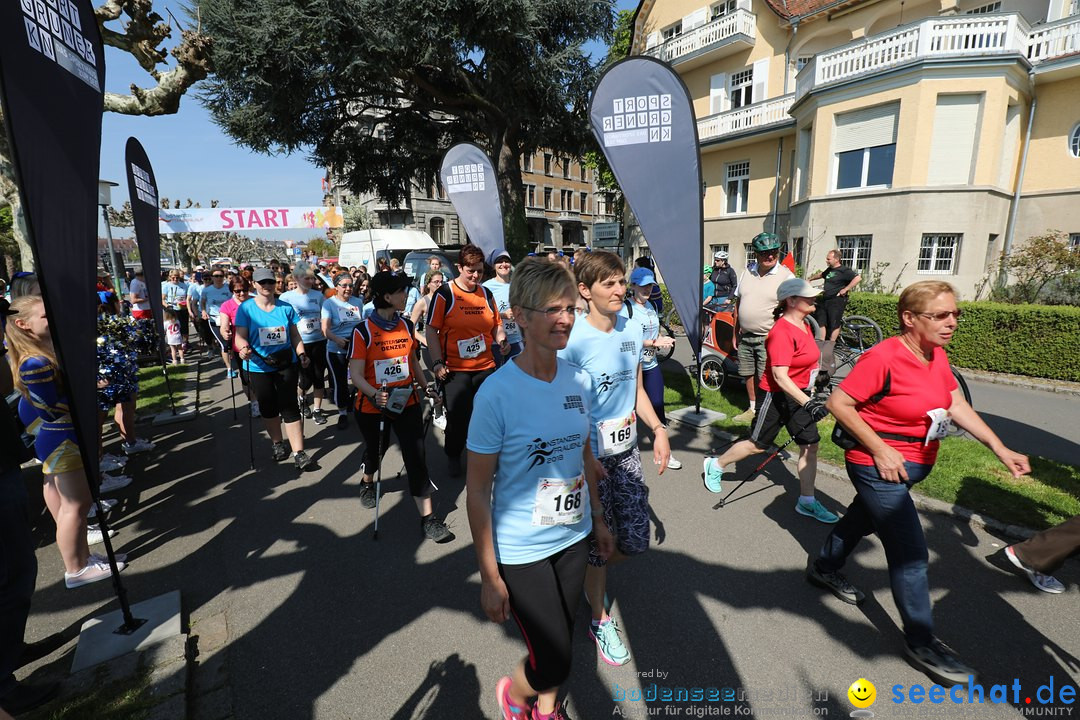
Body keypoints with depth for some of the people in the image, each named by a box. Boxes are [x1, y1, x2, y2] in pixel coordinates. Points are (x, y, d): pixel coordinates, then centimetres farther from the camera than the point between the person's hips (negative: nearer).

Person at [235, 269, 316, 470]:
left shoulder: (285, 307, 2)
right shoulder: (246, 308, -3)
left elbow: (295, 335, 7)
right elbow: (240, 336, -7)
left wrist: (302, 354, -7)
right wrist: (243, 348, -28)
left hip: (286, 364, 0)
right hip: (259, 367, 0)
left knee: (289, 406, -3)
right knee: (268, 408, 14)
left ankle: (298, 453, -2)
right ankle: (278, 444, 35)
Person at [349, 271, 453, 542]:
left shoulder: (406, 325, 2)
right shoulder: (363, 331, -13)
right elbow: (356, 374, -16)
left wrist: (426, 387, 6)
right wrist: (375, 394, -32)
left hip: (407, 403, 3)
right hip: (373, 407, -2)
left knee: (416, 456, -5)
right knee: (375, 451, 21)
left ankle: (427, 518, 1)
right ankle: (367, 482, 56)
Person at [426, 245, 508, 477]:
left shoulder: (486, 293, 9)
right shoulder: (444, 294, -5)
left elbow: (496, 325, 17)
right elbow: (431, 329, -6)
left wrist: (502, 340, -4)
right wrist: (437, 362, -12)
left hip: (485, 366, 4)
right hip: (454, 369, -4)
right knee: (458, 416, 4)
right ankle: (453, 457, 29)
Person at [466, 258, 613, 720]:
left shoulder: (580, 380, -6)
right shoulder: (497, 392, -23)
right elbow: (477, 490, -16)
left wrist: (598, 519, 14)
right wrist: (489, 576, -12)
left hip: (573, 537, 5)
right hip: (520, 549, -5)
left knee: (559, 643, 22)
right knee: (554, 661, 7)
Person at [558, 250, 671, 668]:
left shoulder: (633, 331, 1)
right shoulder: (573, 340, -19)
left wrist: (659, 429, 0)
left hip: (627, 451, 6)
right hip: (591, 456, -6)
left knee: (635, 541, 13)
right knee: (598, 542, 9)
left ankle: (591, 577, 46)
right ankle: (600, 620, 36)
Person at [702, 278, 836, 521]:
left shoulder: (804, 325, 6)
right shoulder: (782, 332, -24)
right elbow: (780, 376, -29)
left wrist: (809, 395, 26)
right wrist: (808, 403, -34)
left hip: (799, 394, 8)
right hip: (776, 396, -8)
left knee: (810, 446, 6)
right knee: (758, 445, 6)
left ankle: (806, 501, 19)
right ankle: (715, 465, 27)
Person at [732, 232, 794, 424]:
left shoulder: (786, 276, -7)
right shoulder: (748, 273, 9)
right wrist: (737, 331, 15)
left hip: (768, 339, -5)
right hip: (745, 337, 6)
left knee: (765, 379, -4)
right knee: (748, 375, 14)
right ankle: (753, 409, 30)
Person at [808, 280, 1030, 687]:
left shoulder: (937, 355, 2)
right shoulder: (883, 357, -24)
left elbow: (957, 406, 6)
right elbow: (838, 403, -24)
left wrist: (1000, 449, -3)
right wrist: (880, 450, -23)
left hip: (915, 464, 9)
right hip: (878, 465, -9)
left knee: (864, 519, 25)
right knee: (911, 554, -2)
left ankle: (823, 568, 47)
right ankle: (921, 643, 15)